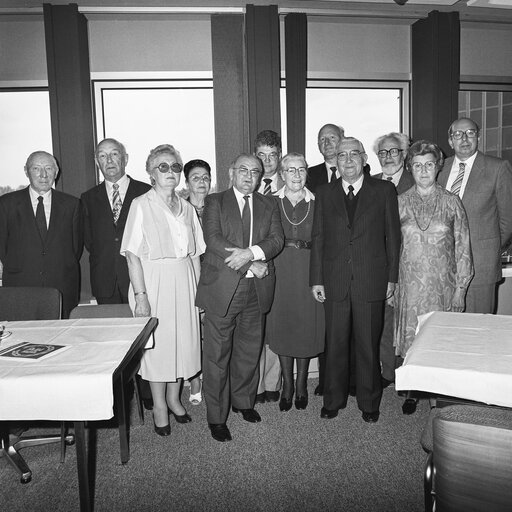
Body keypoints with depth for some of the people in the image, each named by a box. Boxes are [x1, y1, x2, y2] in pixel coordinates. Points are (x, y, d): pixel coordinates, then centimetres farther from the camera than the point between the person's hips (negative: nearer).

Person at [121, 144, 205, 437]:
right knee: (157, 344, 5)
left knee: (184, 341, 10)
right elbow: (133, 254, -11)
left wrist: (199, 290, 3)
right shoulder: (141, 205, -5)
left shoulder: (187, 208, 9)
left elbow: (195, 254, 10)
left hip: (184, 283, 5)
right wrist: (140, 295, -17)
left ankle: (174, 398, 30)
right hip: (154, 283, -4)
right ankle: (159, 405, 22)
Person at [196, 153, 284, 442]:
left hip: (256, 290, 4)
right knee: (217, 355, 2)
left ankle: (244, 401, 37)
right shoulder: (215, 202, 4)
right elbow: (213, 239, -11)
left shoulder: (269, 205, 14)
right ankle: (217, 417, 16)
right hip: (222, 289, -3)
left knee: (249, 351, 15)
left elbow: (277, 239, 0)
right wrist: (252, 265, -15)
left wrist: (251, 252, -20)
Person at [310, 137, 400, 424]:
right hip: (335, 282, 2)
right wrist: (316, 279, 1)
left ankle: (369, 403, 28)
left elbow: (393, 236, 4)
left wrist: (392, 277, 1)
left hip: (371, 281, -1)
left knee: (368, 346, 9)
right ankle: (333, 400, 28)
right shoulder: (325, 194, 8)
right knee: (335, 344, 11)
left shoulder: (384, 190, 3)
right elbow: (318, 238, 6)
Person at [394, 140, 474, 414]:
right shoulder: (400, 202, 2)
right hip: (410, 283, 1)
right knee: (410, 339, 5)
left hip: (443, 283, 0)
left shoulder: (451, 202, 1)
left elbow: (462, 248, 2)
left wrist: (460, 288, -2)